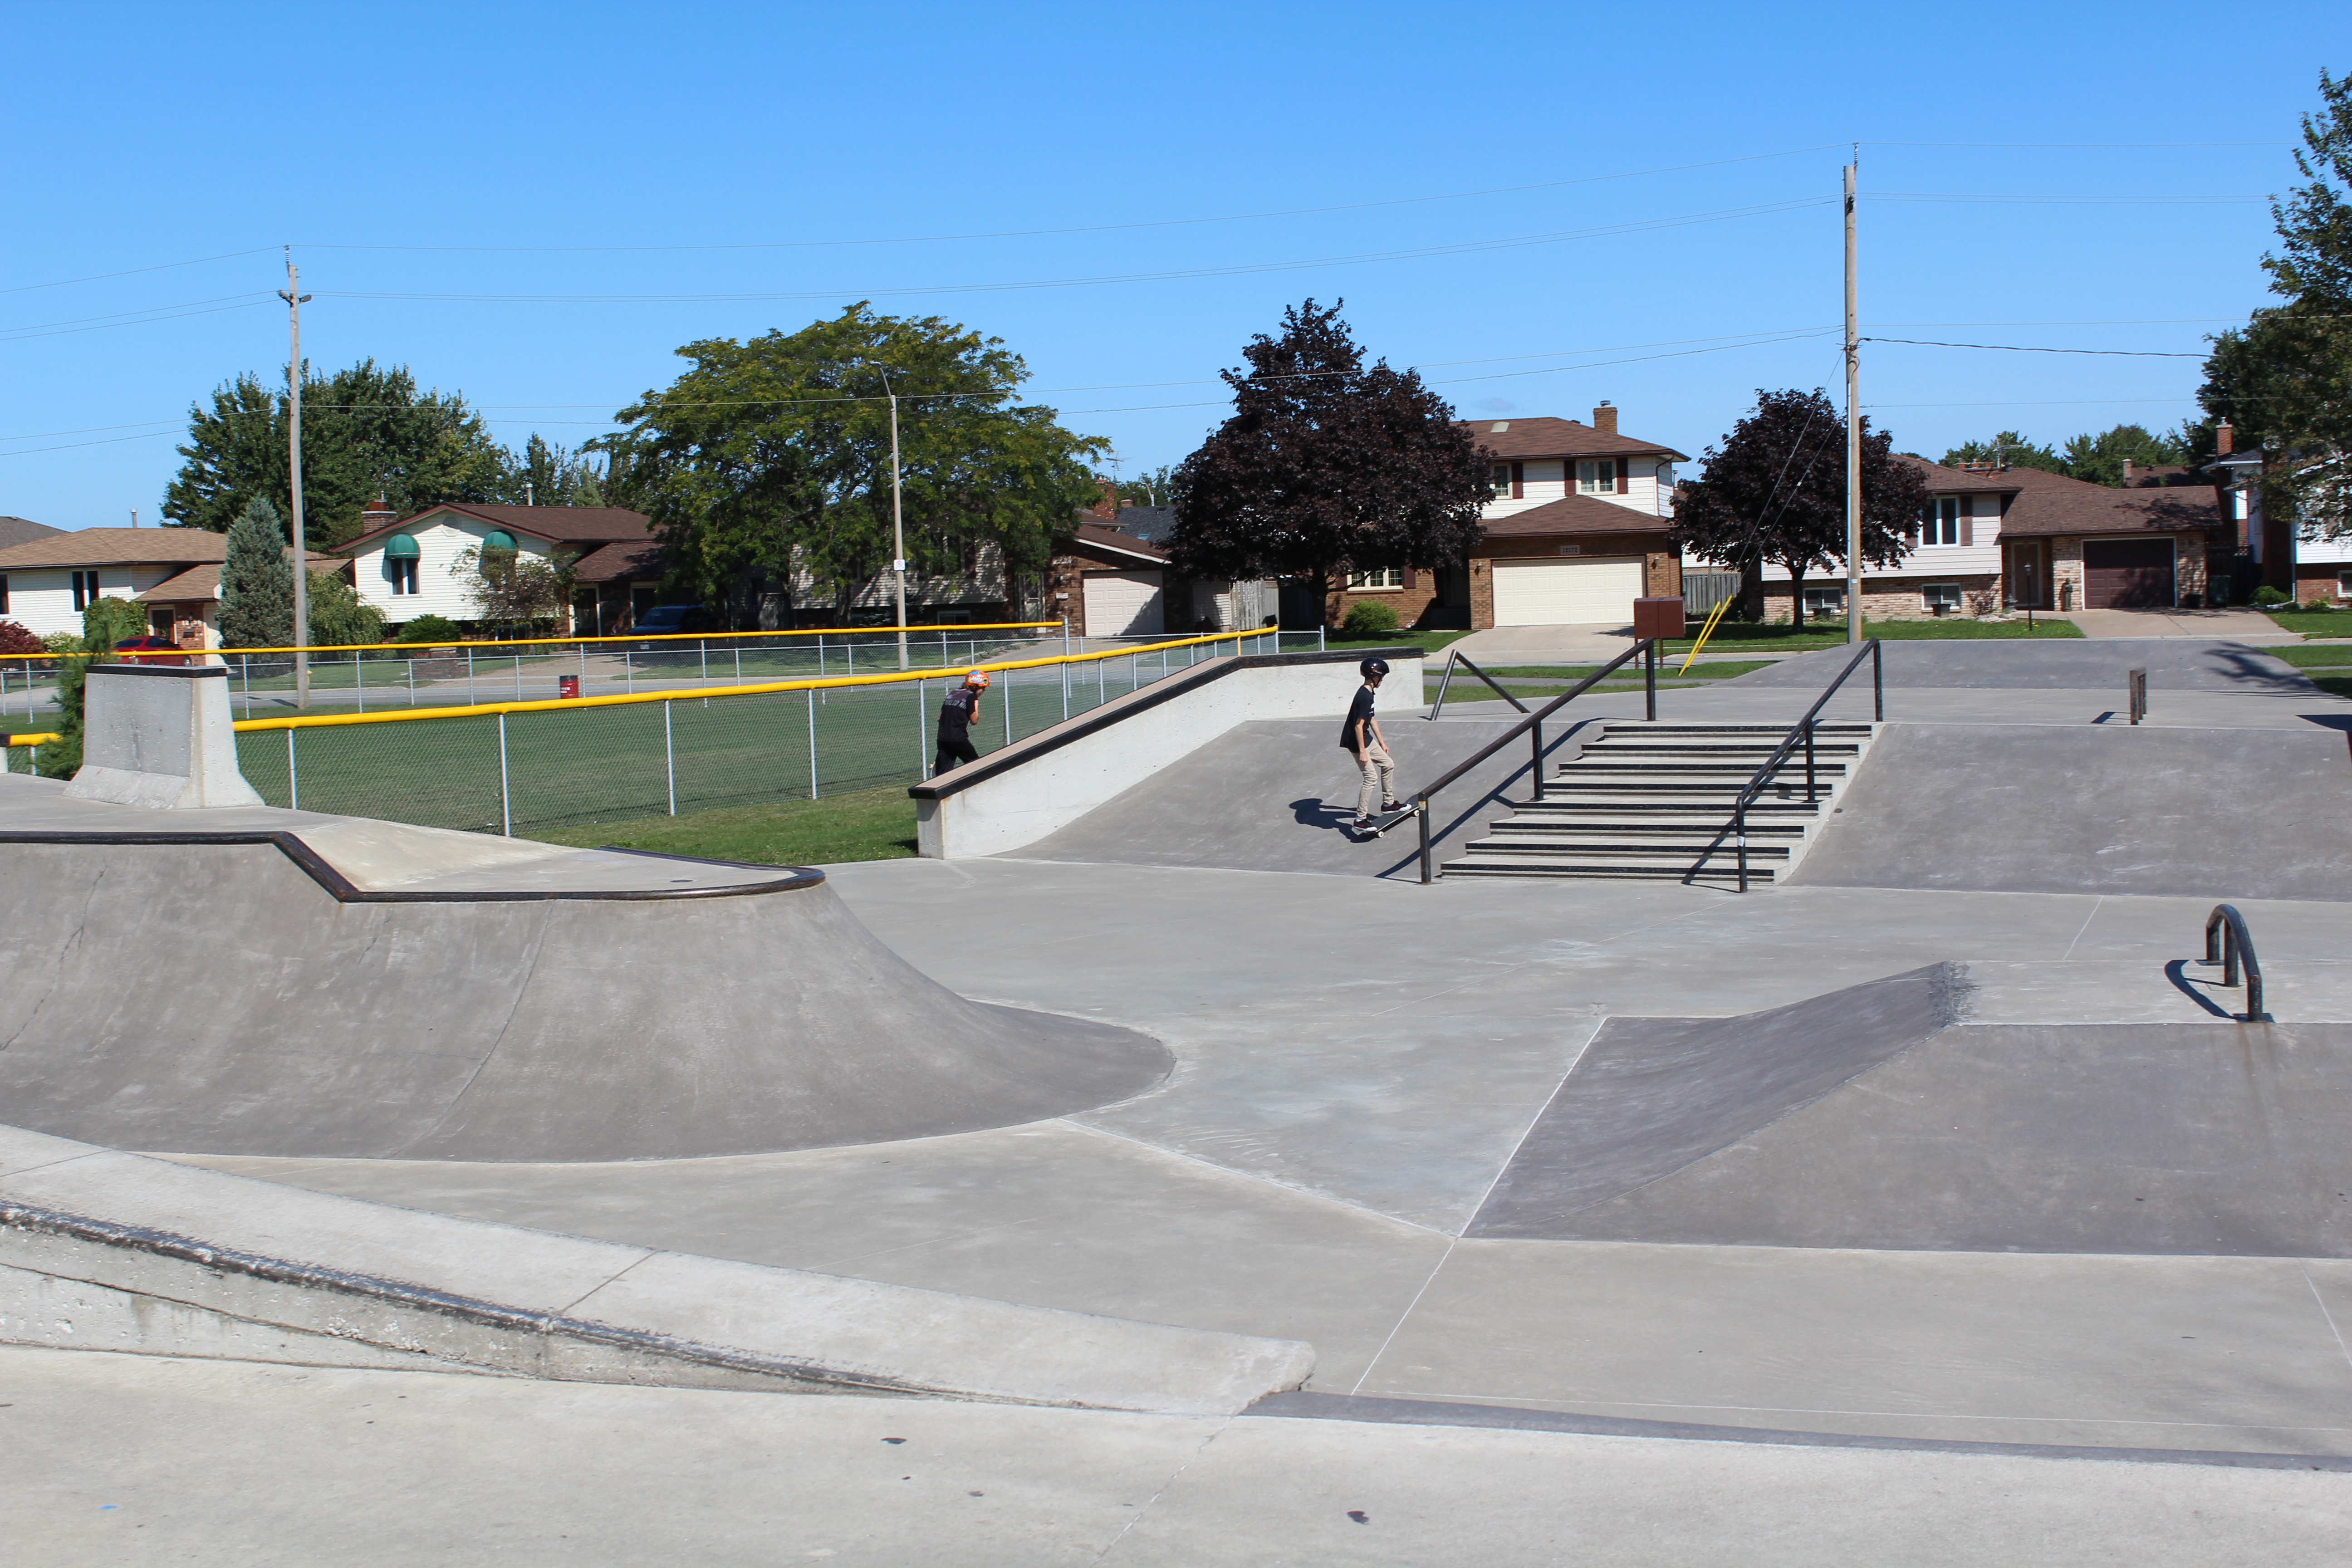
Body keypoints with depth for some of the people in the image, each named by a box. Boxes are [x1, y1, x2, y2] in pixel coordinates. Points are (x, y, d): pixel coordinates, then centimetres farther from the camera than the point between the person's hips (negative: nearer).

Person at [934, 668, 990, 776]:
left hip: (943, 738, 6)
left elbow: (940, 718, 17)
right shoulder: (970, 696, -4)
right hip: (958, 739, -6)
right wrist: (976, 703, 4)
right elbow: (974, 720, -5)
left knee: (942, 773, 2)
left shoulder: (952, 694, 17)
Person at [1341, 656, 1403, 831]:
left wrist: (1382, 742, 23)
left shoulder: (1368, 693, 9)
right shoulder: (1364, 697, -24)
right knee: (1372, 777, -12)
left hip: (1367, 740, 11)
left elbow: (1372, 720, 19)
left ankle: (1388, 803, 33)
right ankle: (1360, 820, -10)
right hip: (1357, 743, -11)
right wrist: (1362, 752, -25)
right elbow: (1358, 726, -26)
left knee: (1388, 764, 19)